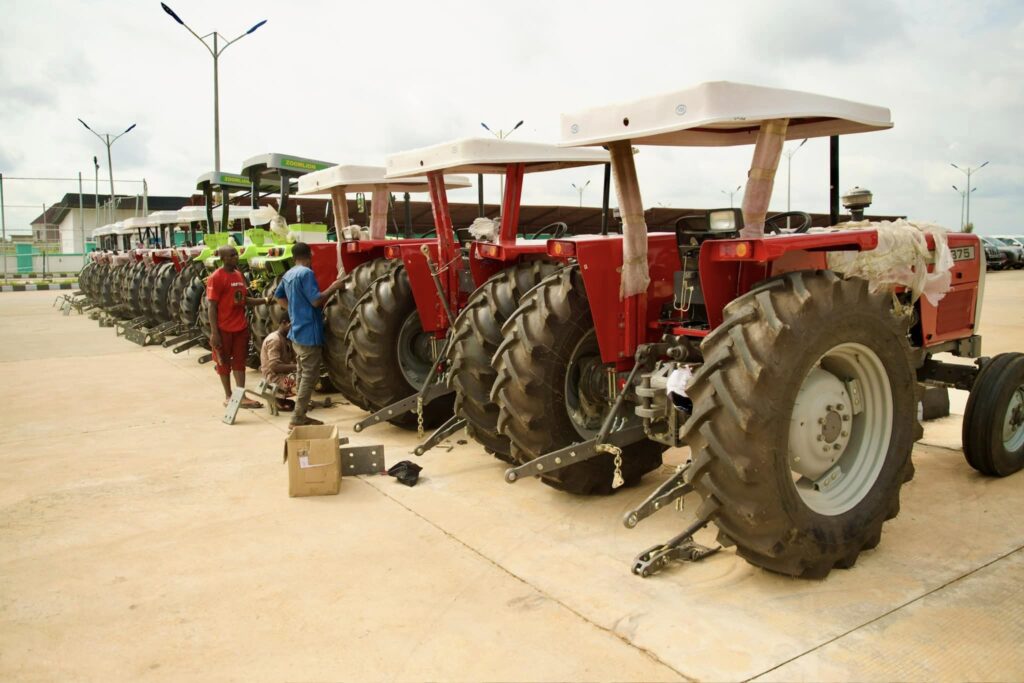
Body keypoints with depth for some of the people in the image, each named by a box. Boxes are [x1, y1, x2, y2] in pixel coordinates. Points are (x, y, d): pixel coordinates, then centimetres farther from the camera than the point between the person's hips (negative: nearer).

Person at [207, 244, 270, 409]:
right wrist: (214, 332, -17)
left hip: (241, 327, 6)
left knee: (239, 361, 7)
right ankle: (228, 396, 20)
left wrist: (265, 300, -1)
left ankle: (241, 396, 11)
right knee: (224, 362, 8)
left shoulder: (238, 275, 8)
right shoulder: (216, 278, -13)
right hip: (224, 328, -6)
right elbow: (212, 307, -14)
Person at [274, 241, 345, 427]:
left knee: (303, 374, 16)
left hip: (297, 331, 10)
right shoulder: (306, 273, -16)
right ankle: (298, 418, -4)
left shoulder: (288, 275, 13)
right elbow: (316, 301, -22)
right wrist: (333, 287, -11)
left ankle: (300, 415, 21)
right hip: (309, 332, -10)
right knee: (310, 376, -5)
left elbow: (278, 296, 27)